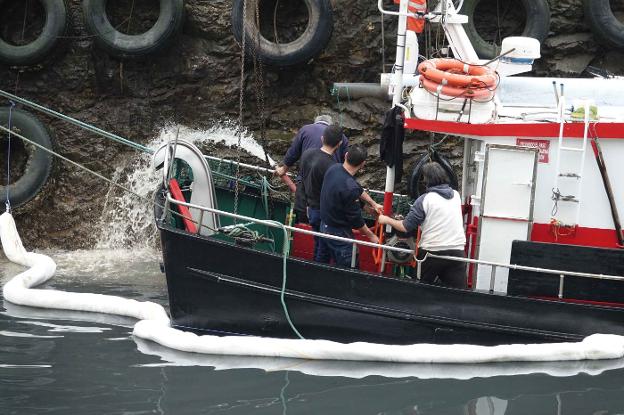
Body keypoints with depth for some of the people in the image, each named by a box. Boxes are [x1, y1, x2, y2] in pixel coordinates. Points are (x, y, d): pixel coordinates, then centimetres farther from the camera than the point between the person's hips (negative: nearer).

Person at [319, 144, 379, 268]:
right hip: (339, 233, -8)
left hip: (324, 225, 8)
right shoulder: (350, 188, -32)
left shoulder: (333, 169, -7)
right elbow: (356, 220, -20)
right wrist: (371, 236, -4)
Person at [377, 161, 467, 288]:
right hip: (457, 250, 3)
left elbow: (406, 227, -7)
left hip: (432, 252, -3)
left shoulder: (425, 200, -7)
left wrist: (387, 220, 9)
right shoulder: (456, 196, 8)